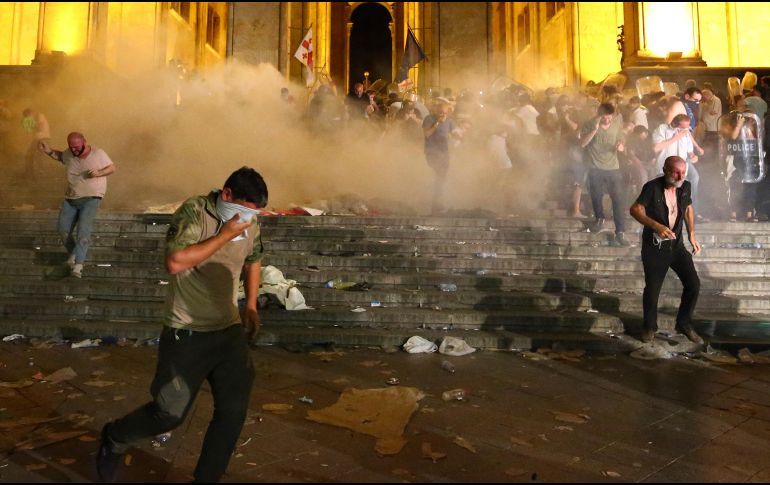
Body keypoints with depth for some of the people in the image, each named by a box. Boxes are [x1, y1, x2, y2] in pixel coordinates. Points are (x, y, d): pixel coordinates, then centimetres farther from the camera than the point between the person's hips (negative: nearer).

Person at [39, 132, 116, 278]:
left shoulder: (98, 153, -10)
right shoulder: (69, 154, 1)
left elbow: (112, 168, -3)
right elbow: (60, 156, 23)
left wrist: (99, 173, -21)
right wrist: (49, 151, 4)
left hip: (91, 198, -5)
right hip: (71, 198, 6)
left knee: (83, 230, -19)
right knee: (63, 230, 5)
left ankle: (78, 264, -22)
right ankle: (73, 253, 29)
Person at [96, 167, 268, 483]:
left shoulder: (251, 225, 2)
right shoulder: (194, 212, -17)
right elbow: (175, 262, -32)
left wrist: (251, 305, 14)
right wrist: (224, 235, -27)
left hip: (230, 331, 6)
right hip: (186, 335, -6)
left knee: (233, 412, 6)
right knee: (169, 413, 4)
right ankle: (114, 440, 37)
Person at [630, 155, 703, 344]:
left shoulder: (685, 186, -1)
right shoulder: (652, 187, -17)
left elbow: (688, 208, 15)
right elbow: (635, 209, -21)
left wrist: (692, 234, 8)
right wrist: (656, 226, -33)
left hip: (676, 245, 5)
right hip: (654, 247, -5)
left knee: (693, 284, 1)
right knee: (652, 289, 3)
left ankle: (684, 324, 22)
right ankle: (650, 326, 26)